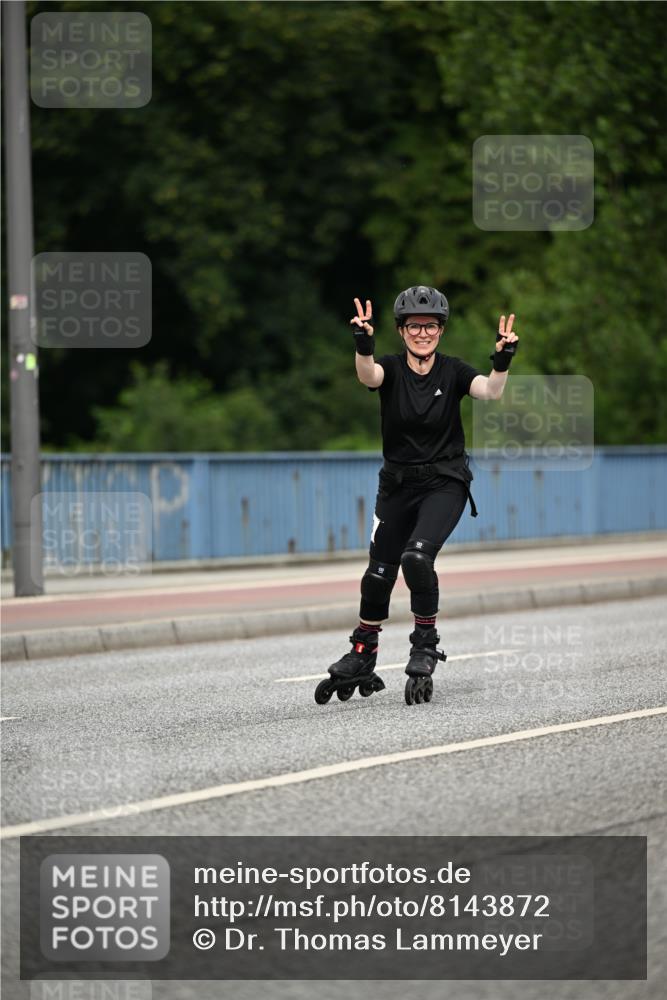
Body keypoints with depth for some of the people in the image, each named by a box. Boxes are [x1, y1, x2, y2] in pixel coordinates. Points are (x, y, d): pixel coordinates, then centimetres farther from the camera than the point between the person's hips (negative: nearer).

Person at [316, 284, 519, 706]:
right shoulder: (391, 368, -6)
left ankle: (426, 644, -6)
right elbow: (368, 375, -30)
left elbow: (491, 391, -23)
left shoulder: (452, 371, -6)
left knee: (417, 556, -25)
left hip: (445, 484, -2)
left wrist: (502, 362, -44)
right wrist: (364, 346, -51)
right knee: (379, 573, 6)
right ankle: (362, 657, 27)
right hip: (398, 484, 2)